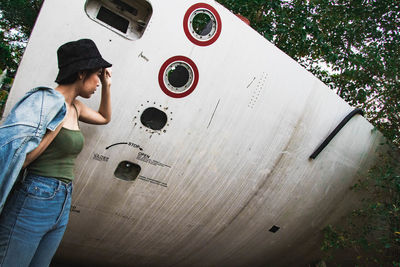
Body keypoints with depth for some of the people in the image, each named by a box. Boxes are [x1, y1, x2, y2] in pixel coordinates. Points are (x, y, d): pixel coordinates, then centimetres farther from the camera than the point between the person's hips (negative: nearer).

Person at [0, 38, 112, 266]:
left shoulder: (74, 107, 10)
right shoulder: (47, 100, -14)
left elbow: (105, 117, 30)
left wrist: (107, 86, 18)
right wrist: (56, 126, -19)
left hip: (62, 206, 8)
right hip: (32, 203, -8)